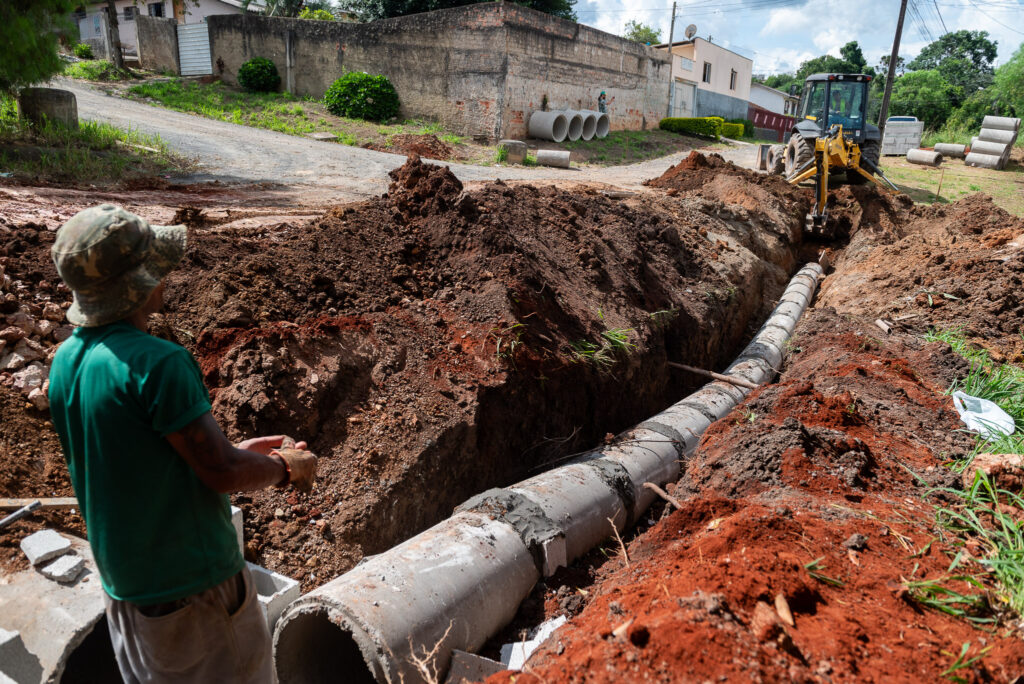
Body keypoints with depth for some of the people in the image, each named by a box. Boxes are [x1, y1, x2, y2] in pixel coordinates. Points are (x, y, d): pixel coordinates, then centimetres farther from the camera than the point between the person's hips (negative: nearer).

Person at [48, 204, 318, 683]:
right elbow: (221, 472, -23)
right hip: (193, 584, -8)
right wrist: (288, 467, -4)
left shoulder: (65, 361, 0)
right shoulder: (157, 362, -27)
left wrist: (233, 453, 8)